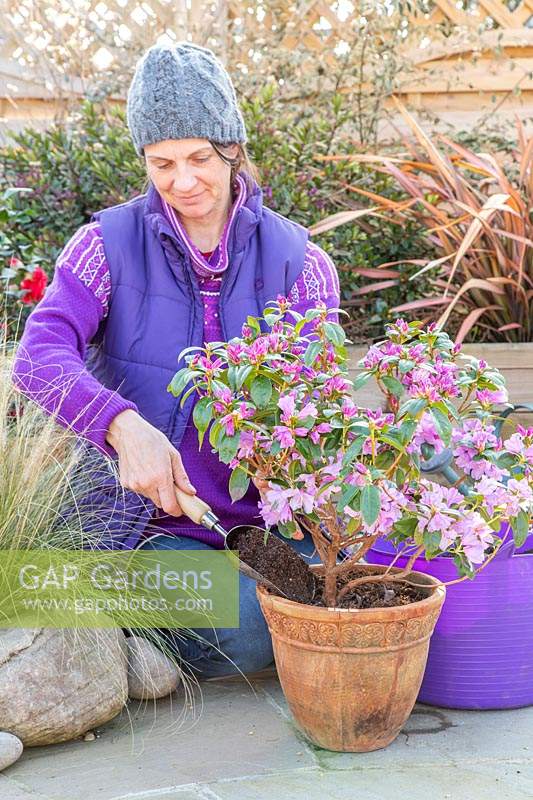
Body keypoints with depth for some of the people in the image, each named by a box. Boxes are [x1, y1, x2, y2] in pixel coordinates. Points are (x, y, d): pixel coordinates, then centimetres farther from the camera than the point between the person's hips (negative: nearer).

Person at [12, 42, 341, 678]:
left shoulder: (296, 258, 4)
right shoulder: (108, 245, -1)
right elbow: (39, 356, -17)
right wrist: (124, 427, -37)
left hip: (263, 512, 3)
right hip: (151, 516, -3)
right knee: (245, 635, -27)